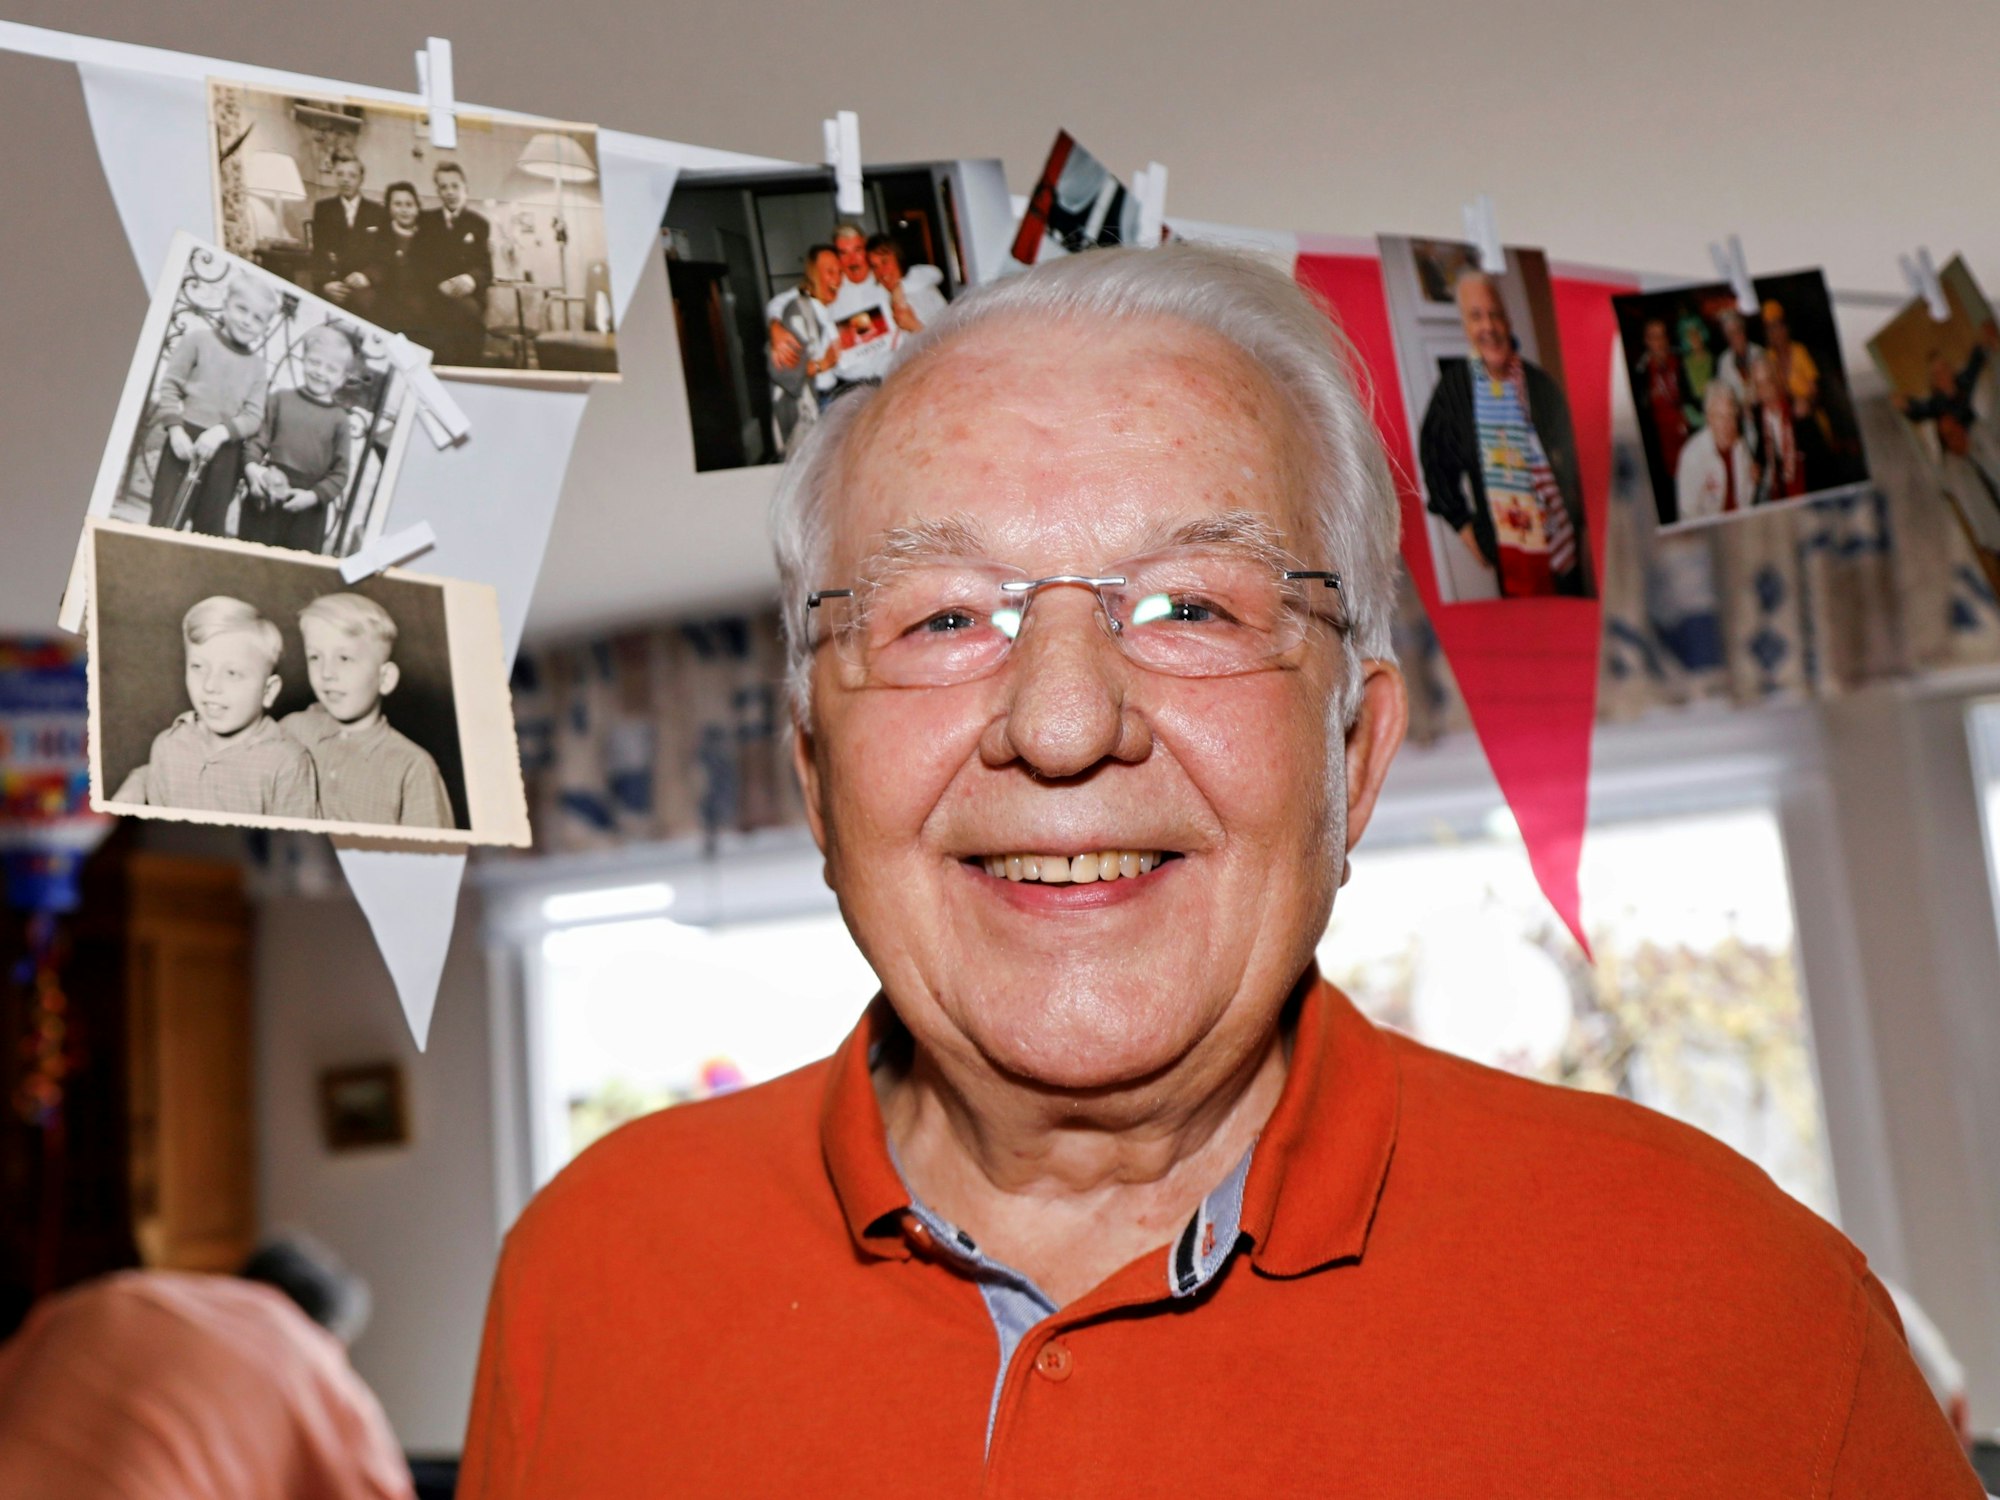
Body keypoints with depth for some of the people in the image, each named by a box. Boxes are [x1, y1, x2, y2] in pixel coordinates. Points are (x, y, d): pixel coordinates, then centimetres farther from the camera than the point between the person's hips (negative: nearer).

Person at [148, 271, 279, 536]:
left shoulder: (257, 367, 10)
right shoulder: (199, 338, 1)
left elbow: (254, 416, 1)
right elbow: (169, 385, -2)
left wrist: (221, 431, -17)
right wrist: (176, 429, -14)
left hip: (224, 454, 3)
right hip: (185, 441, -3)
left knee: (211, 528, 8)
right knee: (166, 522, -5)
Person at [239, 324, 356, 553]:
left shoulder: (338, 419, 2)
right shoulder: (280, 400, 5)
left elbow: (339, 472, 0)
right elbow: (258, 438, 3)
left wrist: (313, 495, -13)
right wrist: (251, 465, -16)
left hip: (307, 510, -1)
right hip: (266, 499, 1)